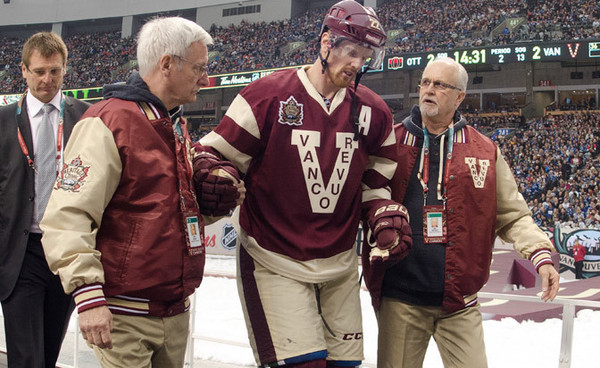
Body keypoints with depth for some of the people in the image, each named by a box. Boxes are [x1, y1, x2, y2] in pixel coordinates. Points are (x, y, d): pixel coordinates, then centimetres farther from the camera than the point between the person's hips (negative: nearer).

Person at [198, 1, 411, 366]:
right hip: (274, 262, -5)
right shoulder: (268, 95, -11)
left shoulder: (374, 112, 3)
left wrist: (386, 215, 0)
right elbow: (219, 155, -5)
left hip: (340, 265, 5)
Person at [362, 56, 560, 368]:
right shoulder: (390, 142, 2)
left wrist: (541, 253, -5)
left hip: (459, 302, 1)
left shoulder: (484, 151, 6)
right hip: (400, 299, -1)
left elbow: (512, 215, 8)